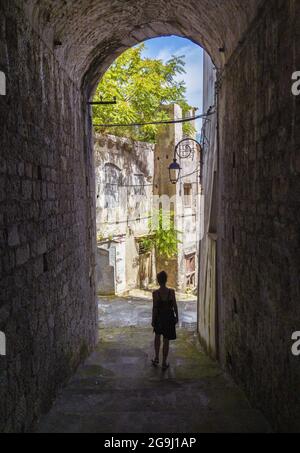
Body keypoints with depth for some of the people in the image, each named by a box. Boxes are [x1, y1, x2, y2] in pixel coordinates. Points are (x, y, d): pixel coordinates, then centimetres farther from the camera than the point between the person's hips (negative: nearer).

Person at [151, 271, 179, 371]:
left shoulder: (155, 293, -15)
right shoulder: (171, 292, -11)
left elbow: (154, 308, -10)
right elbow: (175, 306, -4)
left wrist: (153, 320, 1)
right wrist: (177, 317, 10)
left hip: (159, 318, 0)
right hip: (169, 318, 0)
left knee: (157, 336, 25)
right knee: (166, 340, 10)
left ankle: (157, 358, 28)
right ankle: (164, 363, 17)